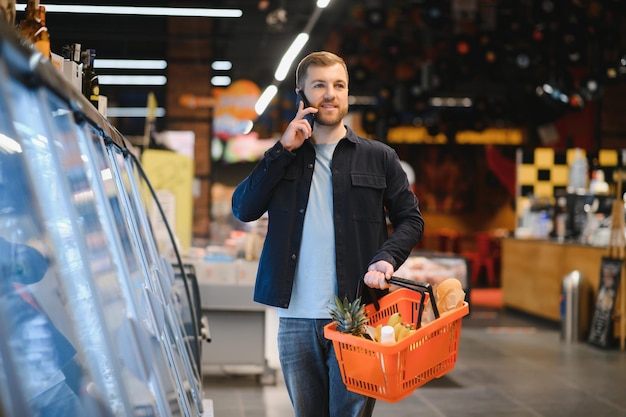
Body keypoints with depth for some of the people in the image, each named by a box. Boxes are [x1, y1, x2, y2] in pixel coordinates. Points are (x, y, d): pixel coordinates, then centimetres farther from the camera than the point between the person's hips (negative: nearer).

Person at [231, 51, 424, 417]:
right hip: (296, 319, 2)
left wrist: (386, 258, -12)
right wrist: (284, 150, -6)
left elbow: (411, 219, 8)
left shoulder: (378, 157, 7)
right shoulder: (282, 158, 12)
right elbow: (243, 209, -1)